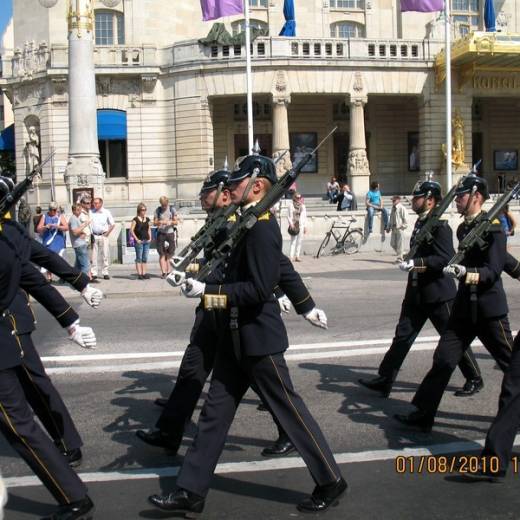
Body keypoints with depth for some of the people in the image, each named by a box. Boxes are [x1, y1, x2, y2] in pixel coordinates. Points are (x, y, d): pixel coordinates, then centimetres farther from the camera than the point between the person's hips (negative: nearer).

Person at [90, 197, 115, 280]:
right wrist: (90, 234, 0)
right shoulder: (91, 212, 5)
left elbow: (113, 224, 7)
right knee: (94, 255, 1)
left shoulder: (106, 212, 2)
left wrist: (107, 233, 0)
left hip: (104, 236, -1)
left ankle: (105, 273, 5)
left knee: (105, 255, 0)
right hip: (94, 236, 1)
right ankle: (94, 273, 5)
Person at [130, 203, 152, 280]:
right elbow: (131, 230, -8)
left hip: (146, 241, 6)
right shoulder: (135, 219, -5)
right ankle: (139, 274, -2)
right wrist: (136, 239, -12)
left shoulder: (147, 219, 12)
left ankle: (144, 273, 13)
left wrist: (150, 238, 8)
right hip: (139, 241, -6)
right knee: (139, 258, -2)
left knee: (145, 258, 8)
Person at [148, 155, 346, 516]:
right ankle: (191, 492, 18)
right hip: (237, 336, 10)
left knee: (289, 410, 3)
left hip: (258, 337, -10)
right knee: (216, 411, 11)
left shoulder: (262, 228, -19)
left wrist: (207, 291, -24)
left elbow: (259, 290, -25)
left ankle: (331, 482, 19)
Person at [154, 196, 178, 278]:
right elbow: (154, 223, 4)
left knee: (170, 254, 2)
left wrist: (170, 222, -18)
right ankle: (163, 272, -7)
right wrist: (160, 222, -17)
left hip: (170, 233, 0)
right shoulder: (158, 210, 5)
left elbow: (176, 222, 3)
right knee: (162, 254, -5)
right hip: (161, 234, 0)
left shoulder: (172, 209, 4)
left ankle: (169, 272, 8)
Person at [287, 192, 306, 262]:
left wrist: (305, 226, 10)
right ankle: (291, 256, -10)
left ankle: (297, 256, 7)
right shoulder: (291, 206, 1)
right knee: (293, 241, -8)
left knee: (299, 241, 3)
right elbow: (289, 216, -1)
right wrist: (291, 224, -12)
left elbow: (305, 217, 16)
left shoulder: (303, 206, 13)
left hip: (301, 225, 4)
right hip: (294, 225, -4)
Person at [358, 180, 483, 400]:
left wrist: (416, 263, -31)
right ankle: (384, 380, 9)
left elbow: (446, 258, -25)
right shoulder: (420, 222, 10)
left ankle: (475, 380, 23)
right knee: (403, 336, 6)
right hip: (416, 292, 8)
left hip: (438, 294, -8)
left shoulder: (439, 225, -16)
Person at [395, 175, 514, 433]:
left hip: (489, 309, -7)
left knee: (511, 364, 8)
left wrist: (464, 272, -37)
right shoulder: (463, 228, 11)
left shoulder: (493, 228, -13)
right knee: (443, 360, 2)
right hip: (464, 307, 7)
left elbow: (493, 271, -20)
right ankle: (422, 414, 4)